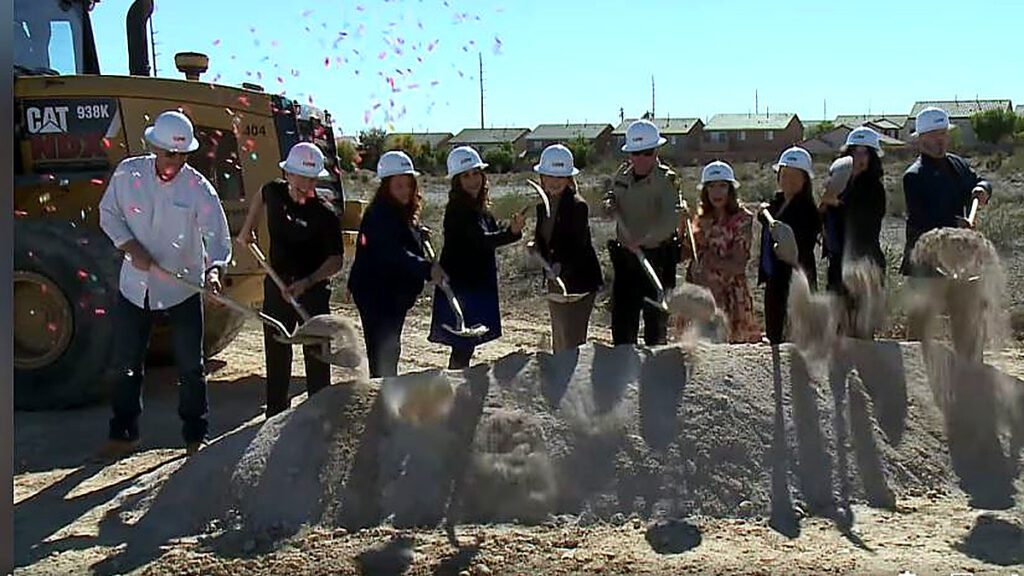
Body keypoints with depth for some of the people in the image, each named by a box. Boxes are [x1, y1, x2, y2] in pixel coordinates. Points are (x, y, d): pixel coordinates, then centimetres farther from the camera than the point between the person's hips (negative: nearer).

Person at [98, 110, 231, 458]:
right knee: (127, 364, 13)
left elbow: (218, 237, -17)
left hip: (183, 289, -2)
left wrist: (214, 270, -36)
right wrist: (131, 248, -11)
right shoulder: (128, 173, -5)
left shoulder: (199, 189, -12)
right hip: (135, 286, 3)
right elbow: (108, 213, 5)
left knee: (190, 367, 4)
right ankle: (123, 434, 29)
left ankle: (195, 438, 18)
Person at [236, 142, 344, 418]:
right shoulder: (275, 192, -3)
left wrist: (306, 283, -28)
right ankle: (275, 414, 28)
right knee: (276, 351, 14)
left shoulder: (325, 216, -17)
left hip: (313, 289, -5)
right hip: (277, 284, 5)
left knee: (316, 353, -2)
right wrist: (246, 230, 21)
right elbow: (260, 197, 24)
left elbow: (336, 261, -17)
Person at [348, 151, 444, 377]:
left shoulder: (405, 213, 11)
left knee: (390, 350, 19)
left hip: (396, 293, 10)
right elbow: (394, 252, -32)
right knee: (383, 353, -9)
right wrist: (427, 268, -42)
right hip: (376, 293, -10)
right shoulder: (379, 214, -18)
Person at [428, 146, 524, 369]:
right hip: (460, 286, -9)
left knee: (466, 346, 15)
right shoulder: (458, 209, -16)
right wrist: (511, 232, -42)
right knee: (463, 346, -6)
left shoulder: (479, 208, 13)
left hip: (478, 286, 9)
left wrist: (511, 227, -10)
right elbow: (482, 240, -27)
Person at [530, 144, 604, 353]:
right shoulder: (543, 204, 9)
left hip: (577, 282, -8)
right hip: (556, 281, 8)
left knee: (572, 343, -8)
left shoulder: (577, 205, -15)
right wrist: (536, 246, -7)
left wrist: (560, 265, -38)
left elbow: (579, 246, -22)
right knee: (559, 344, 17)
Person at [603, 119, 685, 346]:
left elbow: (671, 221, -26)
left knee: (656, 317, 4)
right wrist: (610, 204, 0)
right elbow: (610, 198, 24)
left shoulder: (666, 180, -12)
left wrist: (644, 240, -39)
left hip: (658, 257, -5)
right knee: (621, 318, 8)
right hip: (624, 257, 5)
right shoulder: (622, 174, 6)